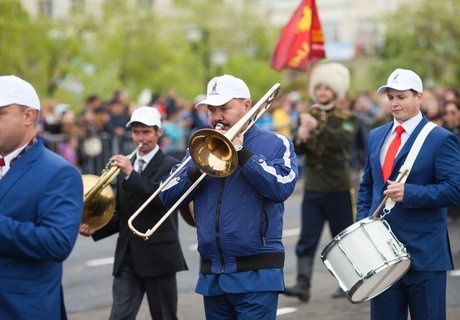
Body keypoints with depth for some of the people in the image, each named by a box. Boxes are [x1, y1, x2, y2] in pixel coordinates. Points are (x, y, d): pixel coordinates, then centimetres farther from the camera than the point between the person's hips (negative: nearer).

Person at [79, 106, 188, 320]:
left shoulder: (170, 165, -3)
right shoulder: (125, 166, 14)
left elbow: (162, 198, -23)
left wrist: (130, 173, -28)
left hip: (158, 256, -5)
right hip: (127, 257, 5)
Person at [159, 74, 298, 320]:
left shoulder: (276, 144, 2)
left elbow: (282, 188, -16)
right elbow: (168, 196, 7)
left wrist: (240, 152, -14)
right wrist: (201, 165, -9)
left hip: (256, 274, -5)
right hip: (212, 275, 5)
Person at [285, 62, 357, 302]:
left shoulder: (346, 118, -2)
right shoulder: (307, 117, 10)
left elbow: (343, 140, -23)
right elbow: (296, 151, 6)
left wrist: (317, 128, -35)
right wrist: (300, 138, -17)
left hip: (339, 189, -3)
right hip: (312, 189, 3)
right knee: (307, 239, -6)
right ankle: (303, 284, -11)